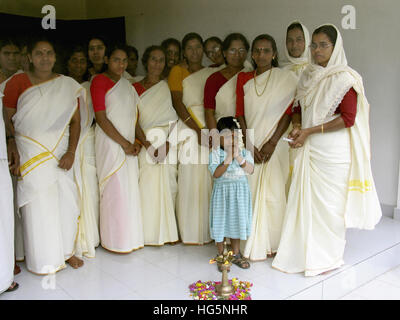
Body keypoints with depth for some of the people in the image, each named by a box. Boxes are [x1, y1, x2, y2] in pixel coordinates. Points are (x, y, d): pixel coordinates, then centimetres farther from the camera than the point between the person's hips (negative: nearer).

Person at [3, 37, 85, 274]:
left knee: (66, 201, 4)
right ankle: (43, 259, 17)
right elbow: (8, 120, 2)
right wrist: (13, 152, -7)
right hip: (30, 154, -2)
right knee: (37, 205, 2)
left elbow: (75, 121, 6)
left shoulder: (68, 85, 6)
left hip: (61, 154, 2)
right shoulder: (18, 82, 1)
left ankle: (66, 250, 23)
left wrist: (71, 152, -4)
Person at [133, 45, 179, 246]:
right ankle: (149, 232, 9)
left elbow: (173, 119, 3)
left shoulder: (168, 86, 9)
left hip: (167, 142, 0)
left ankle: (167, 231, 14)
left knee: (167, 184, 1)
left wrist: (168, 140, -10)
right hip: (146, 143, 0)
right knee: (147, 185, -3)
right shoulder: (136, 88, 9)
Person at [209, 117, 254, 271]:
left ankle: (236, 254, 29)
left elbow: (250, 170, -12)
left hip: (240, 192, 3)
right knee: (221, 222, 5)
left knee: (236, 221, 13)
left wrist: (238, 157, -22)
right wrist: (229, 157, -24)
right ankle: (221, 256, 22)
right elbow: (216, 173, -19)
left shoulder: (244, 152, 2)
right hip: (222, 191, -3)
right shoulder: (215, 153, -8)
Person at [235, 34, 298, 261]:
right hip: (250, 142, 2)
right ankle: (254, 244, 15)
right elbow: (240, 114, 3)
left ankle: (273, 244, 13)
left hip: (275, 144, -2)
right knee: (251, 191, 2)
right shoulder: (244, 79, 7)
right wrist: (249, 146, -6)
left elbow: (288, 113, -5)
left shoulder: (286, 78, 0)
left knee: (274, 191, -1)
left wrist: (271, 143, -13)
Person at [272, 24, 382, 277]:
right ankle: (306, 253, 24)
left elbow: (348, 119, -14)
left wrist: (310, 131, -15)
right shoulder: (308, 76, 12)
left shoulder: (344, 78, -9)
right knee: (305, 199, 9)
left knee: (329, 201, 2)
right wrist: (297, 130, -2)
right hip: (308, 148, 6)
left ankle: (329, 258, 19)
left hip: (332, 150, -6)